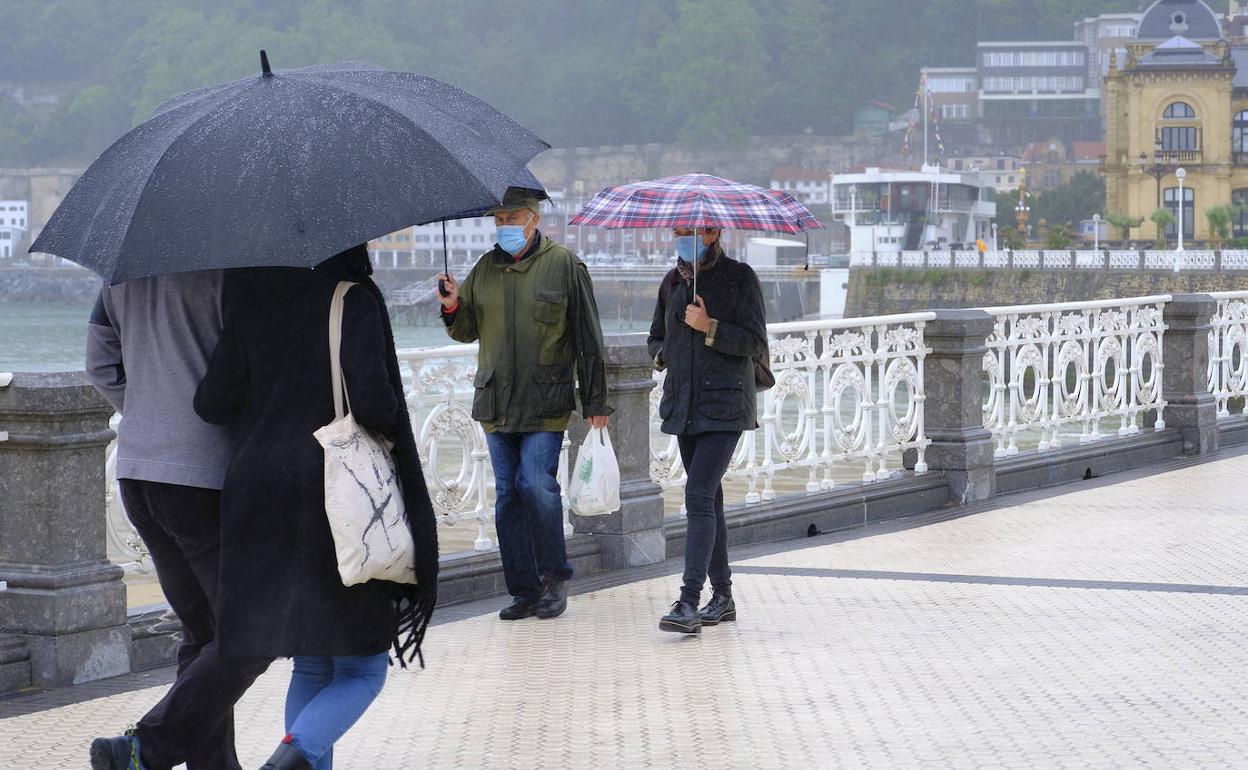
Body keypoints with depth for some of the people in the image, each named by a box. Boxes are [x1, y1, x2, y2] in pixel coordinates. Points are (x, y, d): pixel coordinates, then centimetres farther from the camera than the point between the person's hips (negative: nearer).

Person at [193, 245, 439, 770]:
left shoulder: (249, 299, 4)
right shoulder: (354, 300, -10)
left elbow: (213, 403, 1)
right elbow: (369, 397, -21)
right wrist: (390, 422, 1)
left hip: (257, 498, 5)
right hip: (336, 497, -5)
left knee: (312, 667, 17)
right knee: (362, 671, 4)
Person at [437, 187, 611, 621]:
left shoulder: (564, 265, -2)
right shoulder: (486, 268, 12)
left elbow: (588, 338, -1)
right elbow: (467, 332, 19)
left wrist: (595, 402, -3)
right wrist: (453, 308, -4)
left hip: (545, 402, -5)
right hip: (495, 402, 5)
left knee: (536, 484, -16)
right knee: (507, 495, 5)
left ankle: (554, 577, 2)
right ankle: (524, 590, 12)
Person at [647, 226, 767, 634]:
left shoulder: (739, 277, -4)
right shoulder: (672, 281, 14)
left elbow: (756, 343, -8)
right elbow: (657, 337, 24)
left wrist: (710, 328, -19)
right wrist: (663, 354, 3)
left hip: (724, 405, -6)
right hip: (684, 405, 7)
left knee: (699, 495, -17)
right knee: (708, 498, 11)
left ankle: (689, 602, -22)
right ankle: (722, 596, 20)